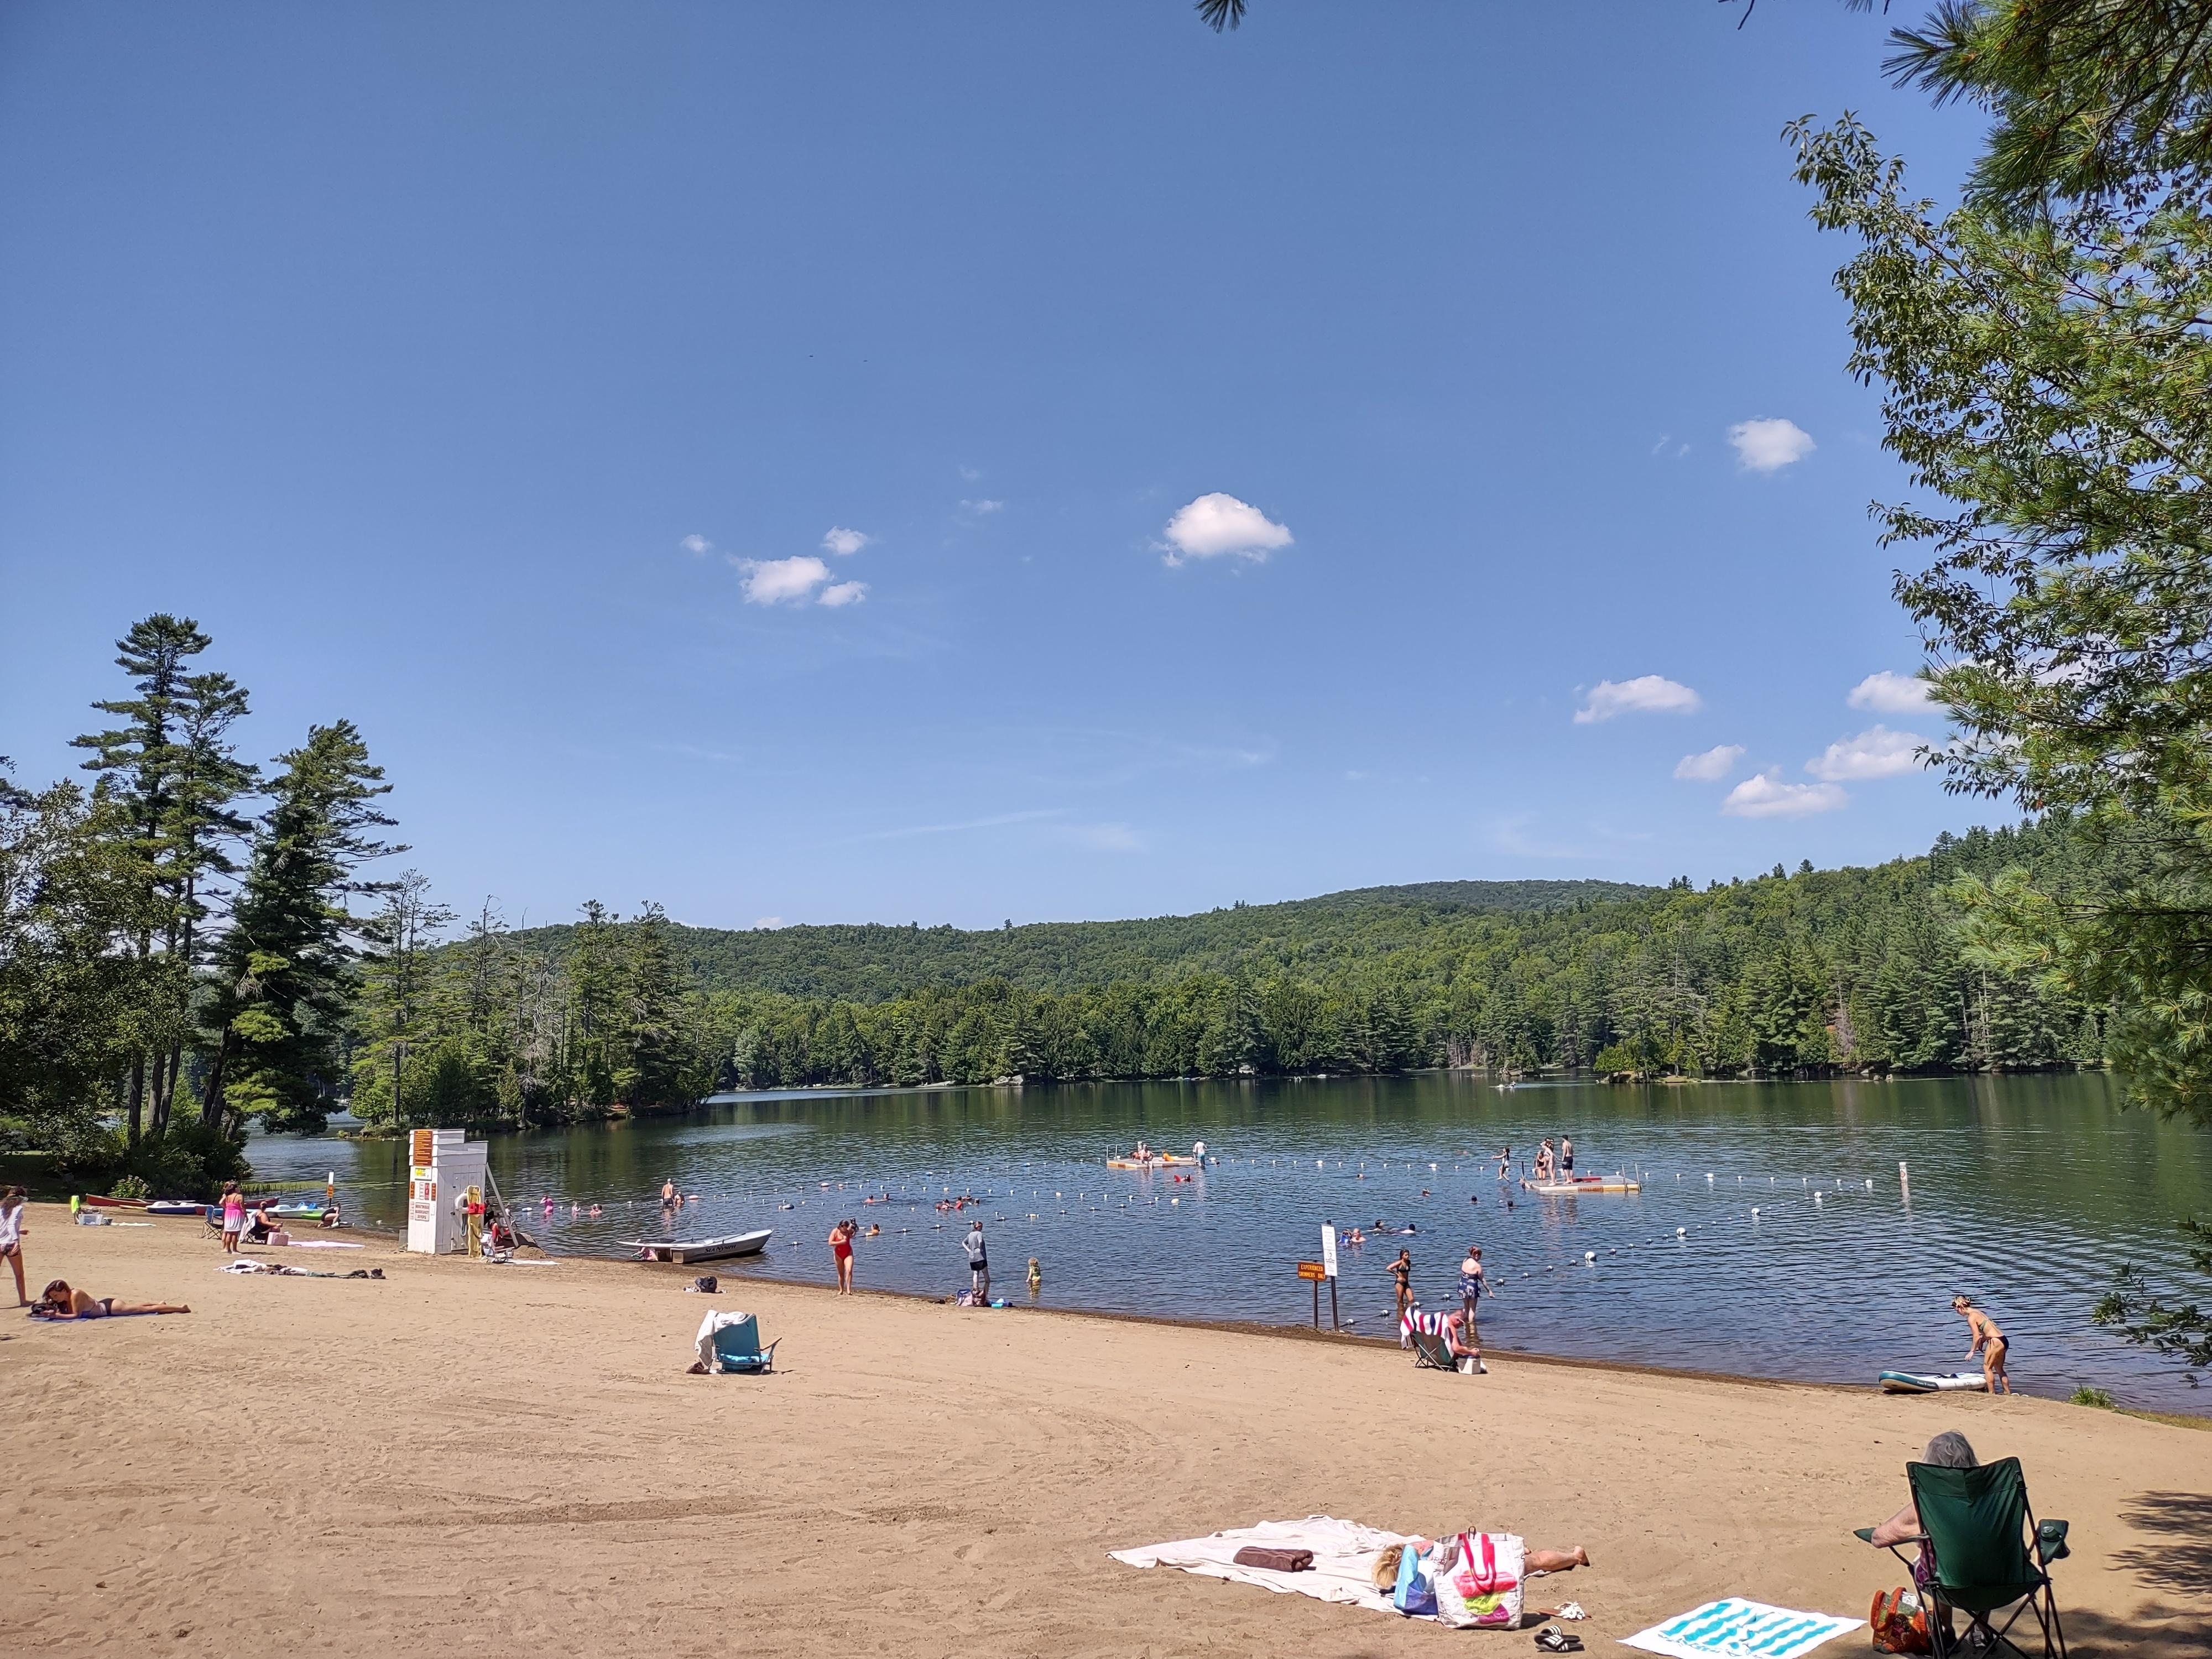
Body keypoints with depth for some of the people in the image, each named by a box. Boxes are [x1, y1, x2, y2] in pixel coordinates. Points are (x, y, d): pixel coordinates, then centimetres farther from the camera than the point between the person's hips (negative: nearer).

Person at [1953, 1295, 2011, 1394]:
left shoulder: (1971, 1317, -13)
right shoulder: (1977, 1312, 15)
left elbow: (1977, 1336, -15)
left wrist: (1972, 1351, -6)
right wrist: (1982, 1341, 11)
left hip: (1996, 1341, -9)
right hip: (2003, 1341, 9)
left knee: (1987, 1367, 1)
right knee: (1999, 1369, 19)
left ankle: (1992, 1394, 2)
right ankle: (2007, 1393, 24)